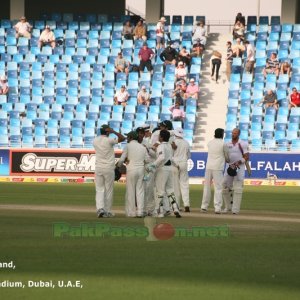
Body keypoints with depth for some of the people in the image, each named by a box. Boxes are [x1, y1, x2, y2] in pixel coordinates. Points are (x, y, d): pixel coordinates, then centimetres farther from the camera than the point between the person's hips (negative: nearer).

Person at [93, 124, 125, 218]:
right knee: (109, 190, 6)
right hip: (109, 168, -3)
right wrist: (113, 132, -9)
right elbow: (122, 138, -5)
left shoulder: (95, 141, 2)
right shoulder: (109, 141, -11)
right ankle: (107, 211, 9)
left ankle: (100, 208, -16)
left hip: (98, 168, 3)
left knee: (99, 189, 5)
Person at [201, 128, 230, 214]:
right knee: (218, 187, -3)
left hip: (208, 167, 4)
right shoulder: (223, 144, -4)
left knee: (207, 186, 11)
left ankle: (204, 206, 11)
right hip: (218, 168, -4)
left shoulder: (209, 143, 9)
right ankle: (217, 207, -10)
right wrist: (228, 161, 29)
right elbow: (227, 157, 5)